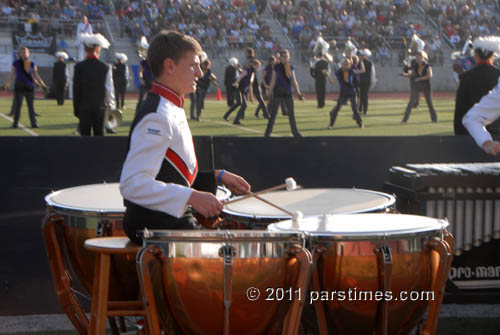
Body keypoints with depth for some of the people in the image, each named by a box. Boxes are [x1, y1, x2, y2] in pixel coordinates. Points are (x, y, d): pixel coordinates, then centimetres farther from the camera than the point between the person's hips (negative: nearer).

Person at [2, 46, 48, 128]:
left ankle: (34, 123, 4)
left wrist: (43, 85, 3)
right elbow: (11, 76, 7)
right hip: (19, 87, -1)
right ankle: (15, 124, 5)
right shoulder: (15, 64, 2)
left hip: (29, 87, 1)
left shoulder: (32, 64, 4)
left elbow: (36, 76, 8)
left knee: (31, 106, 2)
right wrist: (6, 84, 4)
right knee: (18, 105, 1)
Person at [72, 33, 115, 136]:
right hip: (100, 106, 0)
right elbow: (109, 90, 0)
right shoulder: (105, 67, -3)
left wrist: (76, 108, 6)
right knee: (99, 134, 4)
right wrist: (111, 108, 10)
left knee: (85, 134, 4)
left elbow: (76, 89, -2)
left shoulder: (79, 67, -4)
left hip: (84, 107, 0)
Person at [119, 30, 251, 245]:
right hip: (155, 227, -10)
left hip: (174, 219, 10)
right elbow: (132, 184, -28)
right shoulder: (157, 118, -19)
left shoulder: (173, 111, 14)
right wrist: (191, 197, -31)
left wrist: (217, 177, 11)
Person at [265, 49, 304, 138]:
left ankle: (295, 132, 21)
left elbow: (294, 81, 11)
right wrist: (270, 93, -6)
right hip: (278, 92, -4)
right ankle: (267, 133, 0)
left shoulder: (291, 67, 7)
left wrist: (298, 93, 6)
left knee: (291, 114, 11)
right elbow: (273, 81, -2)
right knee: (273, 114, -4)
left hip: (288, 92, 4)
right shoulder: (276, 67, -3)